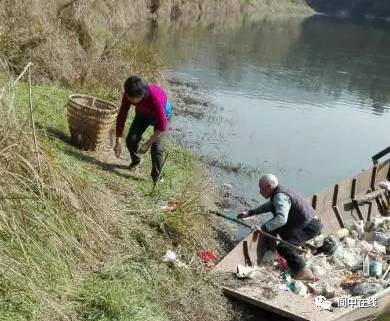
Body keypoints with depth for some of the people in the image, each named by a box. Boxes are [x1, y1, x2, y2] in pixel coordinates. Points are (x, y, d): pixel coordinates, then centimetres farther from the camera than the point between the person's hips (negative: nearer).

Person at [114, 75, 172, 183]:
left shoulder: (155, 97, -44)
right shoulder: (128, 95, -30)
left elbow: (162, 127, -38)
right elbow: (121, 116, -19)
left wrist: (147, 144, -34)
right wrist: (118, 141, -22)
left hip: (162, 112, -5)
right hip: (143, 112, 5)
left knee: (156, 144, -20)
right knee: (131, 139, -3)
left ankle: (156, 179, -5)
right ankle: (136, 161, 29)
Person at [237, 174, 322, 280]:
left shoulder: (280, 196, -22)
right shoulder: (278, 193, 9)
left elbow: (281, 218, -36)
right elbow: (269, 206, 25)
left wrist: (262, 228, -38)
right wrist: (249, 213, 19)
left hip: (310, 226, -11)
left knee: (283, 247, -24)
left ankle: (303, 273, -16)